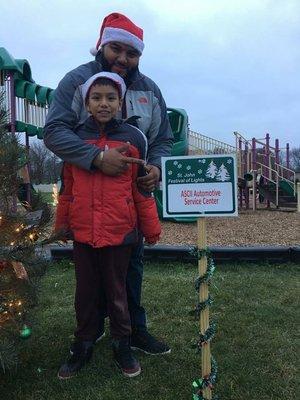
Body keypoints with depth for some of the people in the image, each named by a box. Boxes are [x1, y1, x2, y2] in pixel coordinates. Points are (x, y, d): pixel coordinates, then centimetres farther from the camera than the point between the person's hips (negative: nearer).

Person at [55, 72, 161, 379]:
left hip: (120, 231, -2)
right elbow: (67, 187, 11)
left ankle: (122, 346, 32)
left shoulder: (133, 138, -2)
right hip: (82, 230, 2)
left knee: (116, 292, 12)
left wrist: (152, 228, 4)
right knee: (85, 291, 15)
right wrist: (62, 223, 16)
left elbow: (142, 189, 1)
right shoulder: (75, 137, 4)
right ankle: (83, 346, 33)